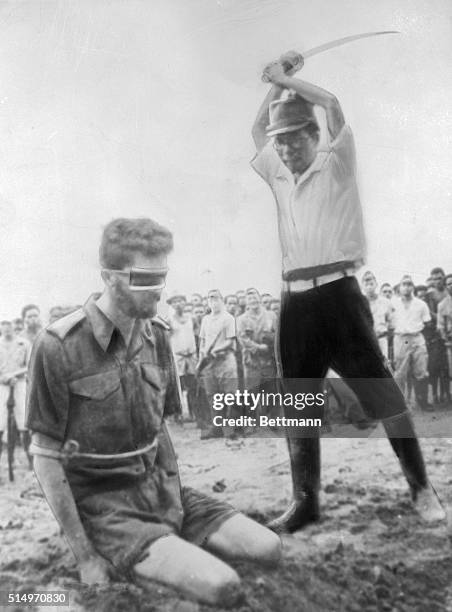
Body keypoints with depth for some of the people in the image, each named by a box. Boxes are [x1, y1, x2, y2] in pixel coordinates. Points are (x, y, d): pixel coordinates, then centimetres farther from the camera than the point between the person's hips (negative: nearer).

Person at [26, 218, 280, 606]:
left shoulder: (156, 336, 2)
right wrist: (85, 556, -12)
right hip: (101, 504, -6)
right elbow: (46, 456, -13)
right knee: (221, 587, -22)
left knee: (269, 549, -7)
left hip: (159, 488, 6)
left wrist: (176, 496, 3)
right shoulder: (57, 347, -17)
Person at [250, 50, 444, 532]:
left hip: (337, 291, -5)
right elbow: (258, 130, 29)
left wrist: (287, 79, 8)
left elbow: (333, 106, -4)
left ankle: (421, 487, 7)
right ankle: (305, 501, 14)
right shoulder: (278, 176, 20)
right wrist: (276, 85, 21)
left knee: (378, 388, -6)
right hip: (295, 299, 5)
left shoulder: (335, 165, 6)